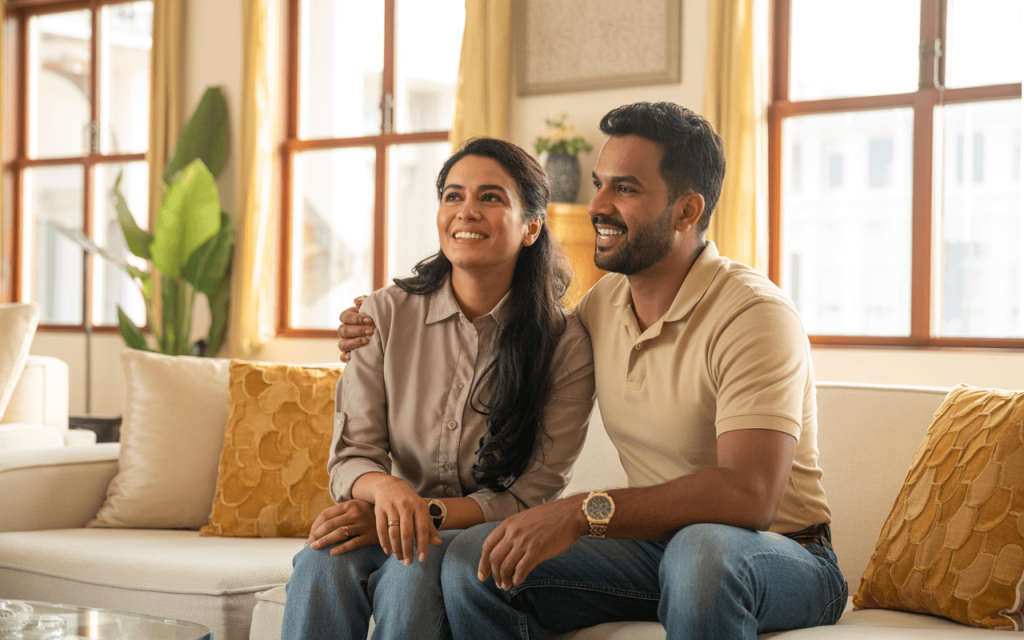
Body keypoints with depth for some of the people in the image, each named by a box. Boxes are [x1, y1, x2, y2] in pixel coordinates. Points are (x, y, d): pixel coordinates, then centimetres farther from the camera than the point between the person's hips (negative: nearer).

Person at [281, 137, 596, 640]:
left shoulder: (564, 344, -7)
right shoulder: (387, 314, 0)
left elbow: (530, 497, -7)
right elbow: (350, 455, -3)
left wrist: (427, 514, -21)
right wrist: (386, 488, -28)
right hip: (393, 529, 2)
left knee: (416, 570, -35)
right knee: (323, 565, -32)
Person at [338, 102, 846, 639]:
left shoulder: (754, 314, -18)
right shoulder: (603, 303, 6)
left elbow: (748, 495, -30)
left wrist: (583, 513, -36)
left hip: (785, 558, -6)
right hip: (657, 545, 6)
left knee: (702, 548, -41)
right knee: (471, 559, -13)